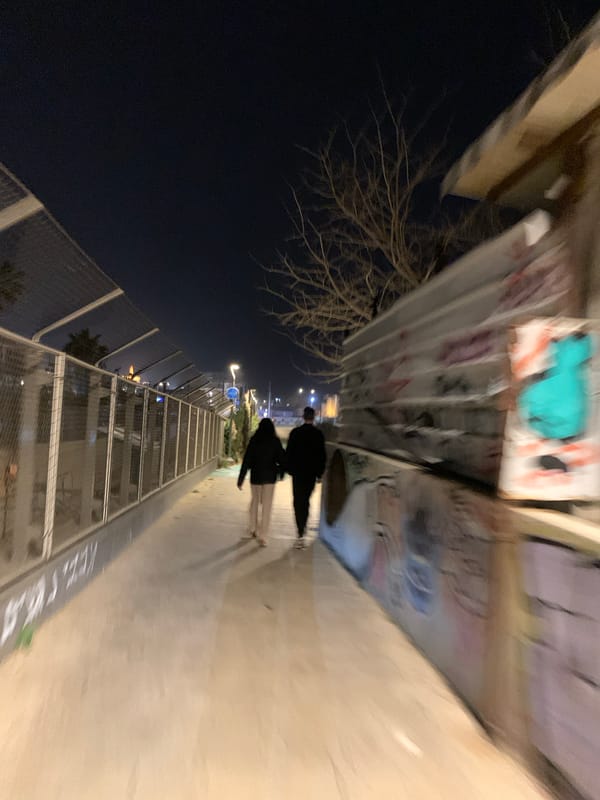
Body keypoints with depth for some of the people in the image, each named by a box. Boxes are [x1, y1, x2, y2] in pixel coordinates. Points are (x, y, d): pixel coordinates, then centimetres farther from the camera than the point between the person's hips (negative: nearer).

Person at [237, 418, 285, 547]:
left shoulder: (254, 441, -4)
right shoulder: (275, 441, -6)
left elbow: (247, 460, -5)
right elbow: (281, 458, -3)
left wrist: (241, 479, -2)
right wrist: (281, 472, 14)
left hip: (256, 475, 2)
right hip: (270, 476, -1)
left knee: (255, 501, 21)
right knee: (266, 505, 3)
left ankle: (253, 530, 25)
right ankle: (262, 536, 1)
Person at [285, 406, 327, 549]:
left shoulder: (295, 432, -4)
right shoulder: (319, 434, -4)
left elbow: (288, 453, -3)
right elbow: (322, 455, -2)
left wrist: (289, 469, 8)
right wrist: (320, 473, 7)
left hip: (297, 472, -1)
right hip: (311, 473, 1)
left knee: (298, 501, 2)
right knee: (306, 500, 15)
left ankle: (301, 534, -7)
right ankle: (302, 528, 23)